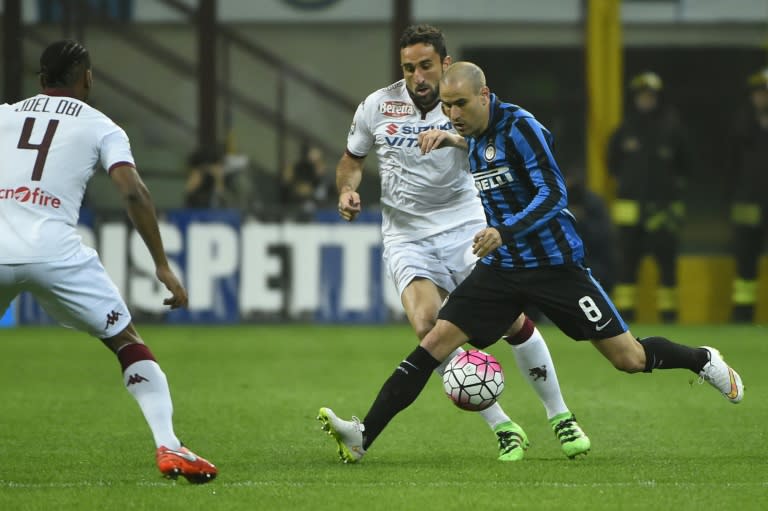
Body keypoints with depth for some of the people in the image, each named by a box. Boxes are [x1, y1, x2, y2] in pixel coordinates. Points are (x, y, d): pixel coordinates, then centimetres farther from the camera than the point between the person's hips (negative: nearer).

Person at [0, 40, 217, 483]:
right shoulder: (100, 127, 12)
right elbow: (134, 192, -1)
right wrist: (163, 266, 1)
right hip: (55, 251, -2)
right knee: (128, 343, 12)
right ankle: (169, 448, 0)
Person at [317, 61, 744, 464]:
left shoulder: (519, 126, -17)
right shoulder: (478, 135, 5)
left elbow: (553, 194, -24)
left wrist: (505, 231, -36)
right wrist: (453, 139, 18)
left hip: (554, 263, -6)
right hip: (501, 267, 6)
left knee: (629, 359, -1)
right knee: (434, 343, -9)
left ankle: (704, 361, 30)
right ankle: (363, 436, -14)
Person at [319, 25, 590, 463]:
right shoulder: (378, 107, 0)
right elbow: (352, 159, 17)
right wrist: (348, 190, -5)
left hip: (466, 226, -1)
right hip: (407, 236, 1)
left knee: (512, 319, -14)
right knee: (427, 327, -21)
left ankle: (561, 418, 8)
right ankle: (504, 428, -12)